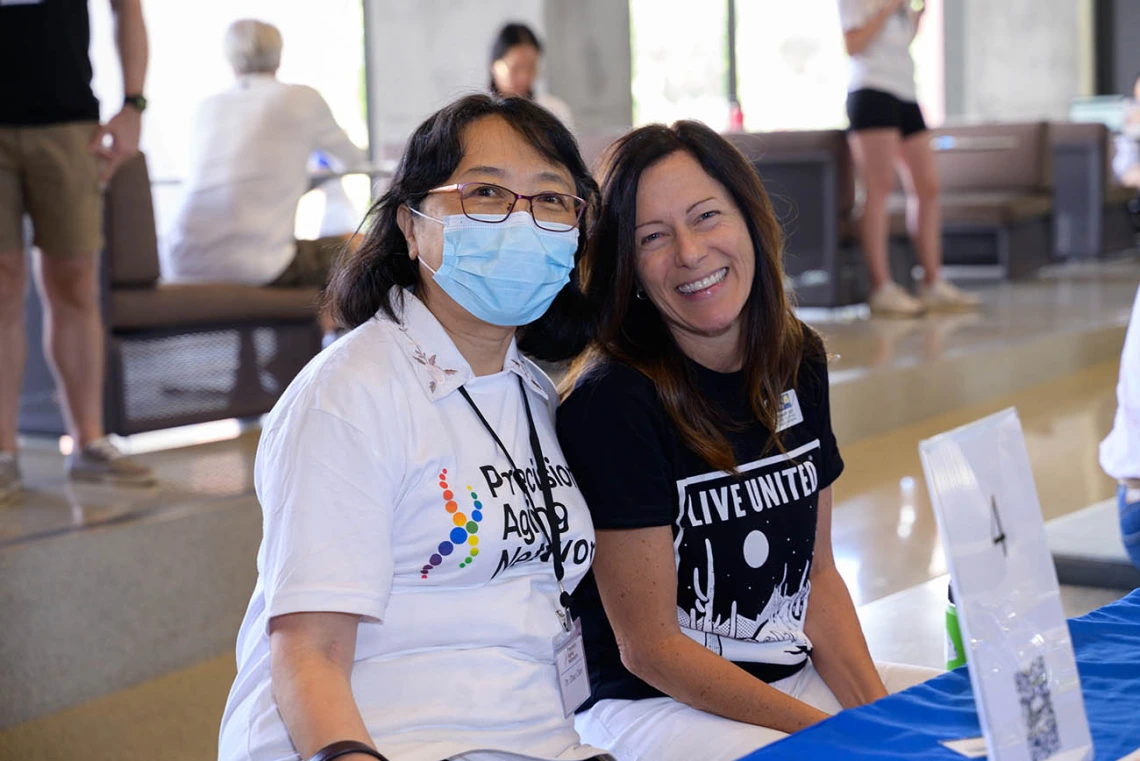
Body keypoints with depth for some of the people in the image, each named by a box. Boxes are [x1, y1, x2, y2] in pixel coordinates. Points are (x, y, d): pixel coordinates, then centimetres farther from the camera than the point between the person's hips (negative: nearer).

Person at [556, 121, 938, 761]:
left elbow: (819, 573, 10)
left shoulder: (798, 363, 3)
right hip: (649, 705, -7)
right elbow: (649, 647, -15)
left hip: (797, 678, 7)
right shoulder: (612, 403, -17)